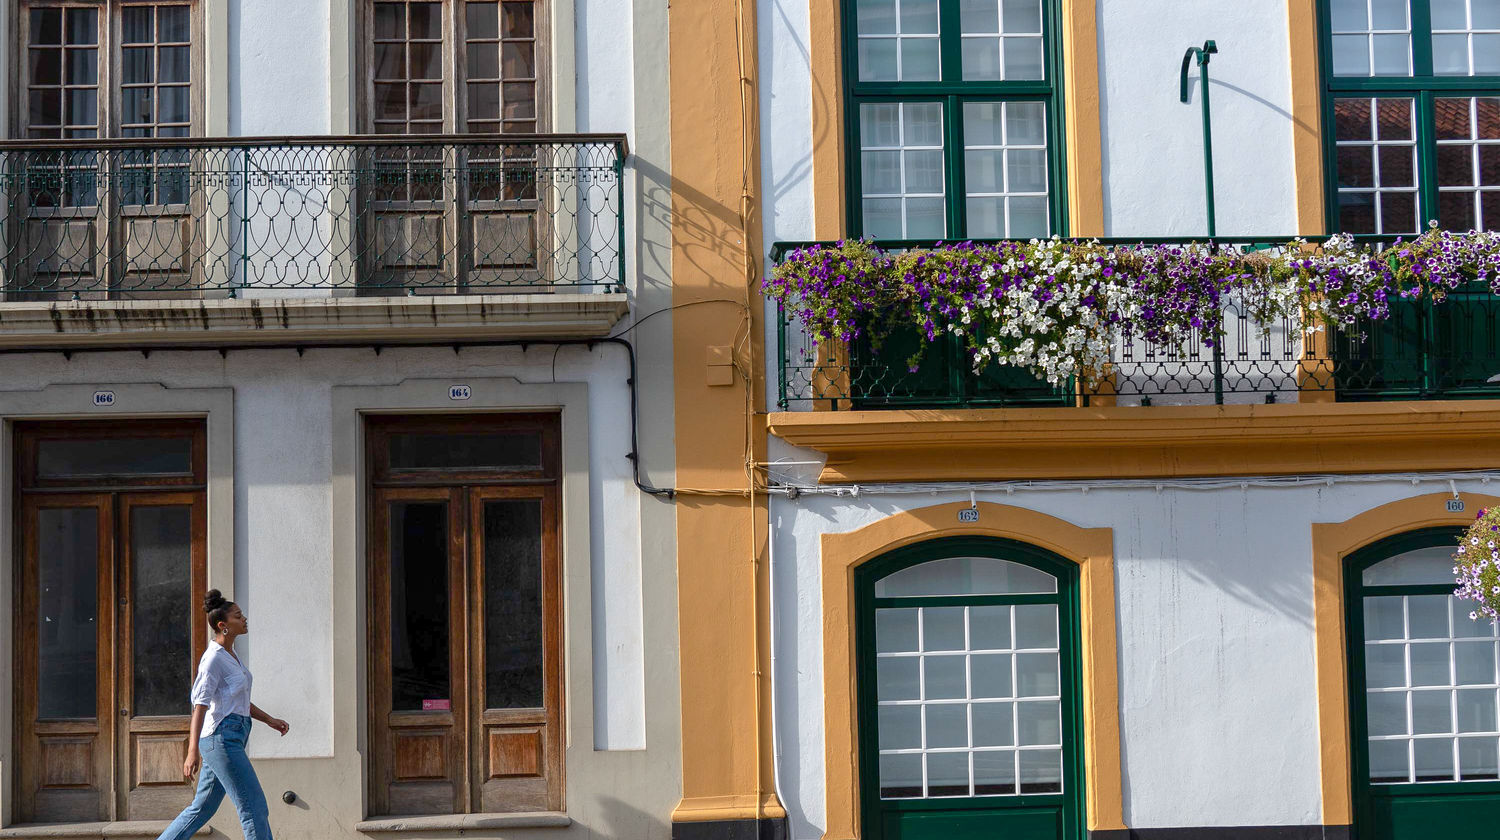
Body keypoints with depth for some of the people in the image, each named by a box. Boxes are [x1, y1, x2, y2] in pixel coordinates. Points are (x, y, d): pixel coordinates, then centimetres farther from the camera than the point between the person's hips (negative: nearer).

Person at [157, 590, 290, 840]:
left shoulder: (230, 655, 15)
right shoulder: (213, 659, -14)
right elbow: (200, 705, -21)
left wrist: (269, 719, 23)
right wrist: (193, 751, -28)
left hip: (233, 738, 10)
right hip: (221, 737, -10)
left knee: (202, 808, 14)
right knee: (254, 807, -8)